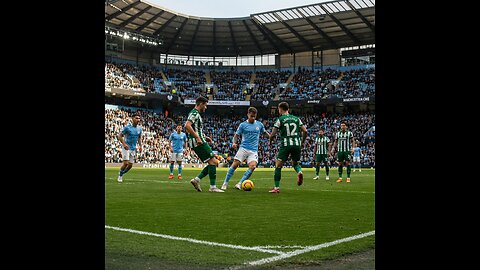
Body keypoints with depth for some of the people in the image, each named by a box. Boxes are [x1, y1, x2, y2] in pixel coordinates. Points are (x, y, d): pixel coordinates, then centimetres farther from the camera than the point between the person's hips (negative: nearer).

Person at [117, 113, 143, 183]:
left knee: (130, 165, 5)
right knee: (126, 163, -14)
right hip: (126, 147, -6)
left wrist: (140, 145, 6)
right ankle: (120, 175, 9)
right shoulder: (127, 127, -12)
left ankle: (121, 174, 27)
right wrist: (124, 144, -21)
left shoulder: (139, 128, 4)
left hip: (133, 148, 6)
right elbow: (120, 136, -7)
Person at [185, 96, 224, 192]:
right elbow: (187, 126, -25)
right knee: (213, 162, -10)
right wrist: (197, 137, -26)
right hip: (199, 143, -10)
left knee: (214, 163, 8)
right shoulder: (195, 113, -9)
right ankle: (213, 187, -8)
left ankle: (197, 179, 4)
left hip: (198, 143, 10)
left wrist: (204, 137, 21)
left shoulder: (196, 114, 22)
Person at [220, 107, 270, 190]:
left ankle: (240, 184, -13)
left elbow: (265, 132, 26)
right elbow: (236, 135, 6)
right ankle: (225, 183, 2)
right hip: (243, 148, -1)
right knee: (235, 164, -12)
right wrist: (234, 142, -13)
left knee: (253, 166, -20)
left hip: (254, 150, 2)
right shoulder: (243, 125, 4)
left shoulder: (259, 124, 10)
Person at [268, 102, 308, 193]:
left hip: (285, 145, -4)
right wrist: (302, 143, 21)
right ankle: (299, 172, -10)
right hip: (297, 144, 4)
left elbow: (272, 134, -3)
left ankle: (276, 188, 2)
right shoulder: (296, 119, 13)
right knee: (295, 163, 23)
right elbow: (305, 131, 8)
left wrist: (270, 141, 17)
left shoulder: (280, 119, 1)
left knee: (278, 166, 4)